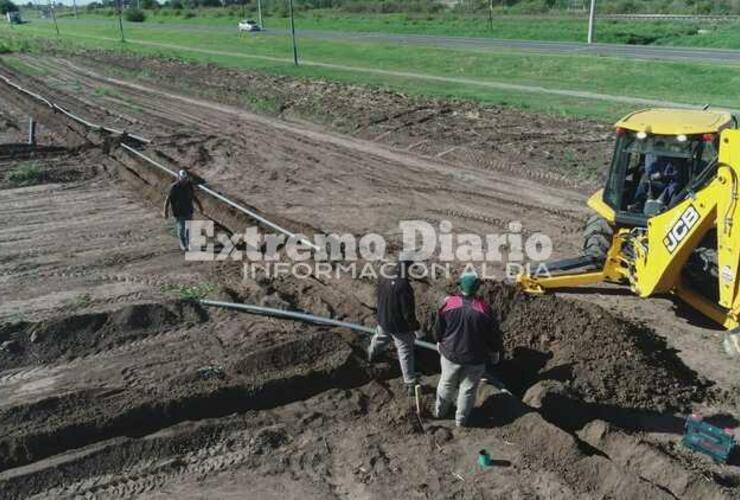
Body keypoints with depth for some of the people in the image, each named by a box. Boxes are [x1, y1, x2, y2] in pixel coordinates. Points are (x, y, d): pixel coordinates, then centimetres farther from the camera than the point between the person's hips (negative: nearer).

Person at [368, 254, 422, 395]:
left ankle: (371, 354, 64)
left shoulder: (383, 278, -11)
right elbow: (408, 312, -28)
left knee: (380, 339, 35)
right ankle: (410, 384, 17)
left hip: (383, 321, 7)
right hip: (400, 326, -7)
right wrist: (416, 328, -14)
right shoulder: (404, 286, -35)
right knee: (406, 353, 7)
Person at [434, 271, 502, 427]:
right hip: (475, 358, -2)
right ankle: (461, 419, 28)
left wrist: (439, 341, 18)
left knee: (446, 384, 22)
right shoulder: (485, 309, -17)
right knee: (468, 389, 15)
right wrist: (495, 352, 11)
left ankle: (440, 410, 41)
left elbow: (438, 328, -2)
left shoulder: (449, 303, -14)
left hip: (450, 354, 2)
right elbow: (494, 334, -6)